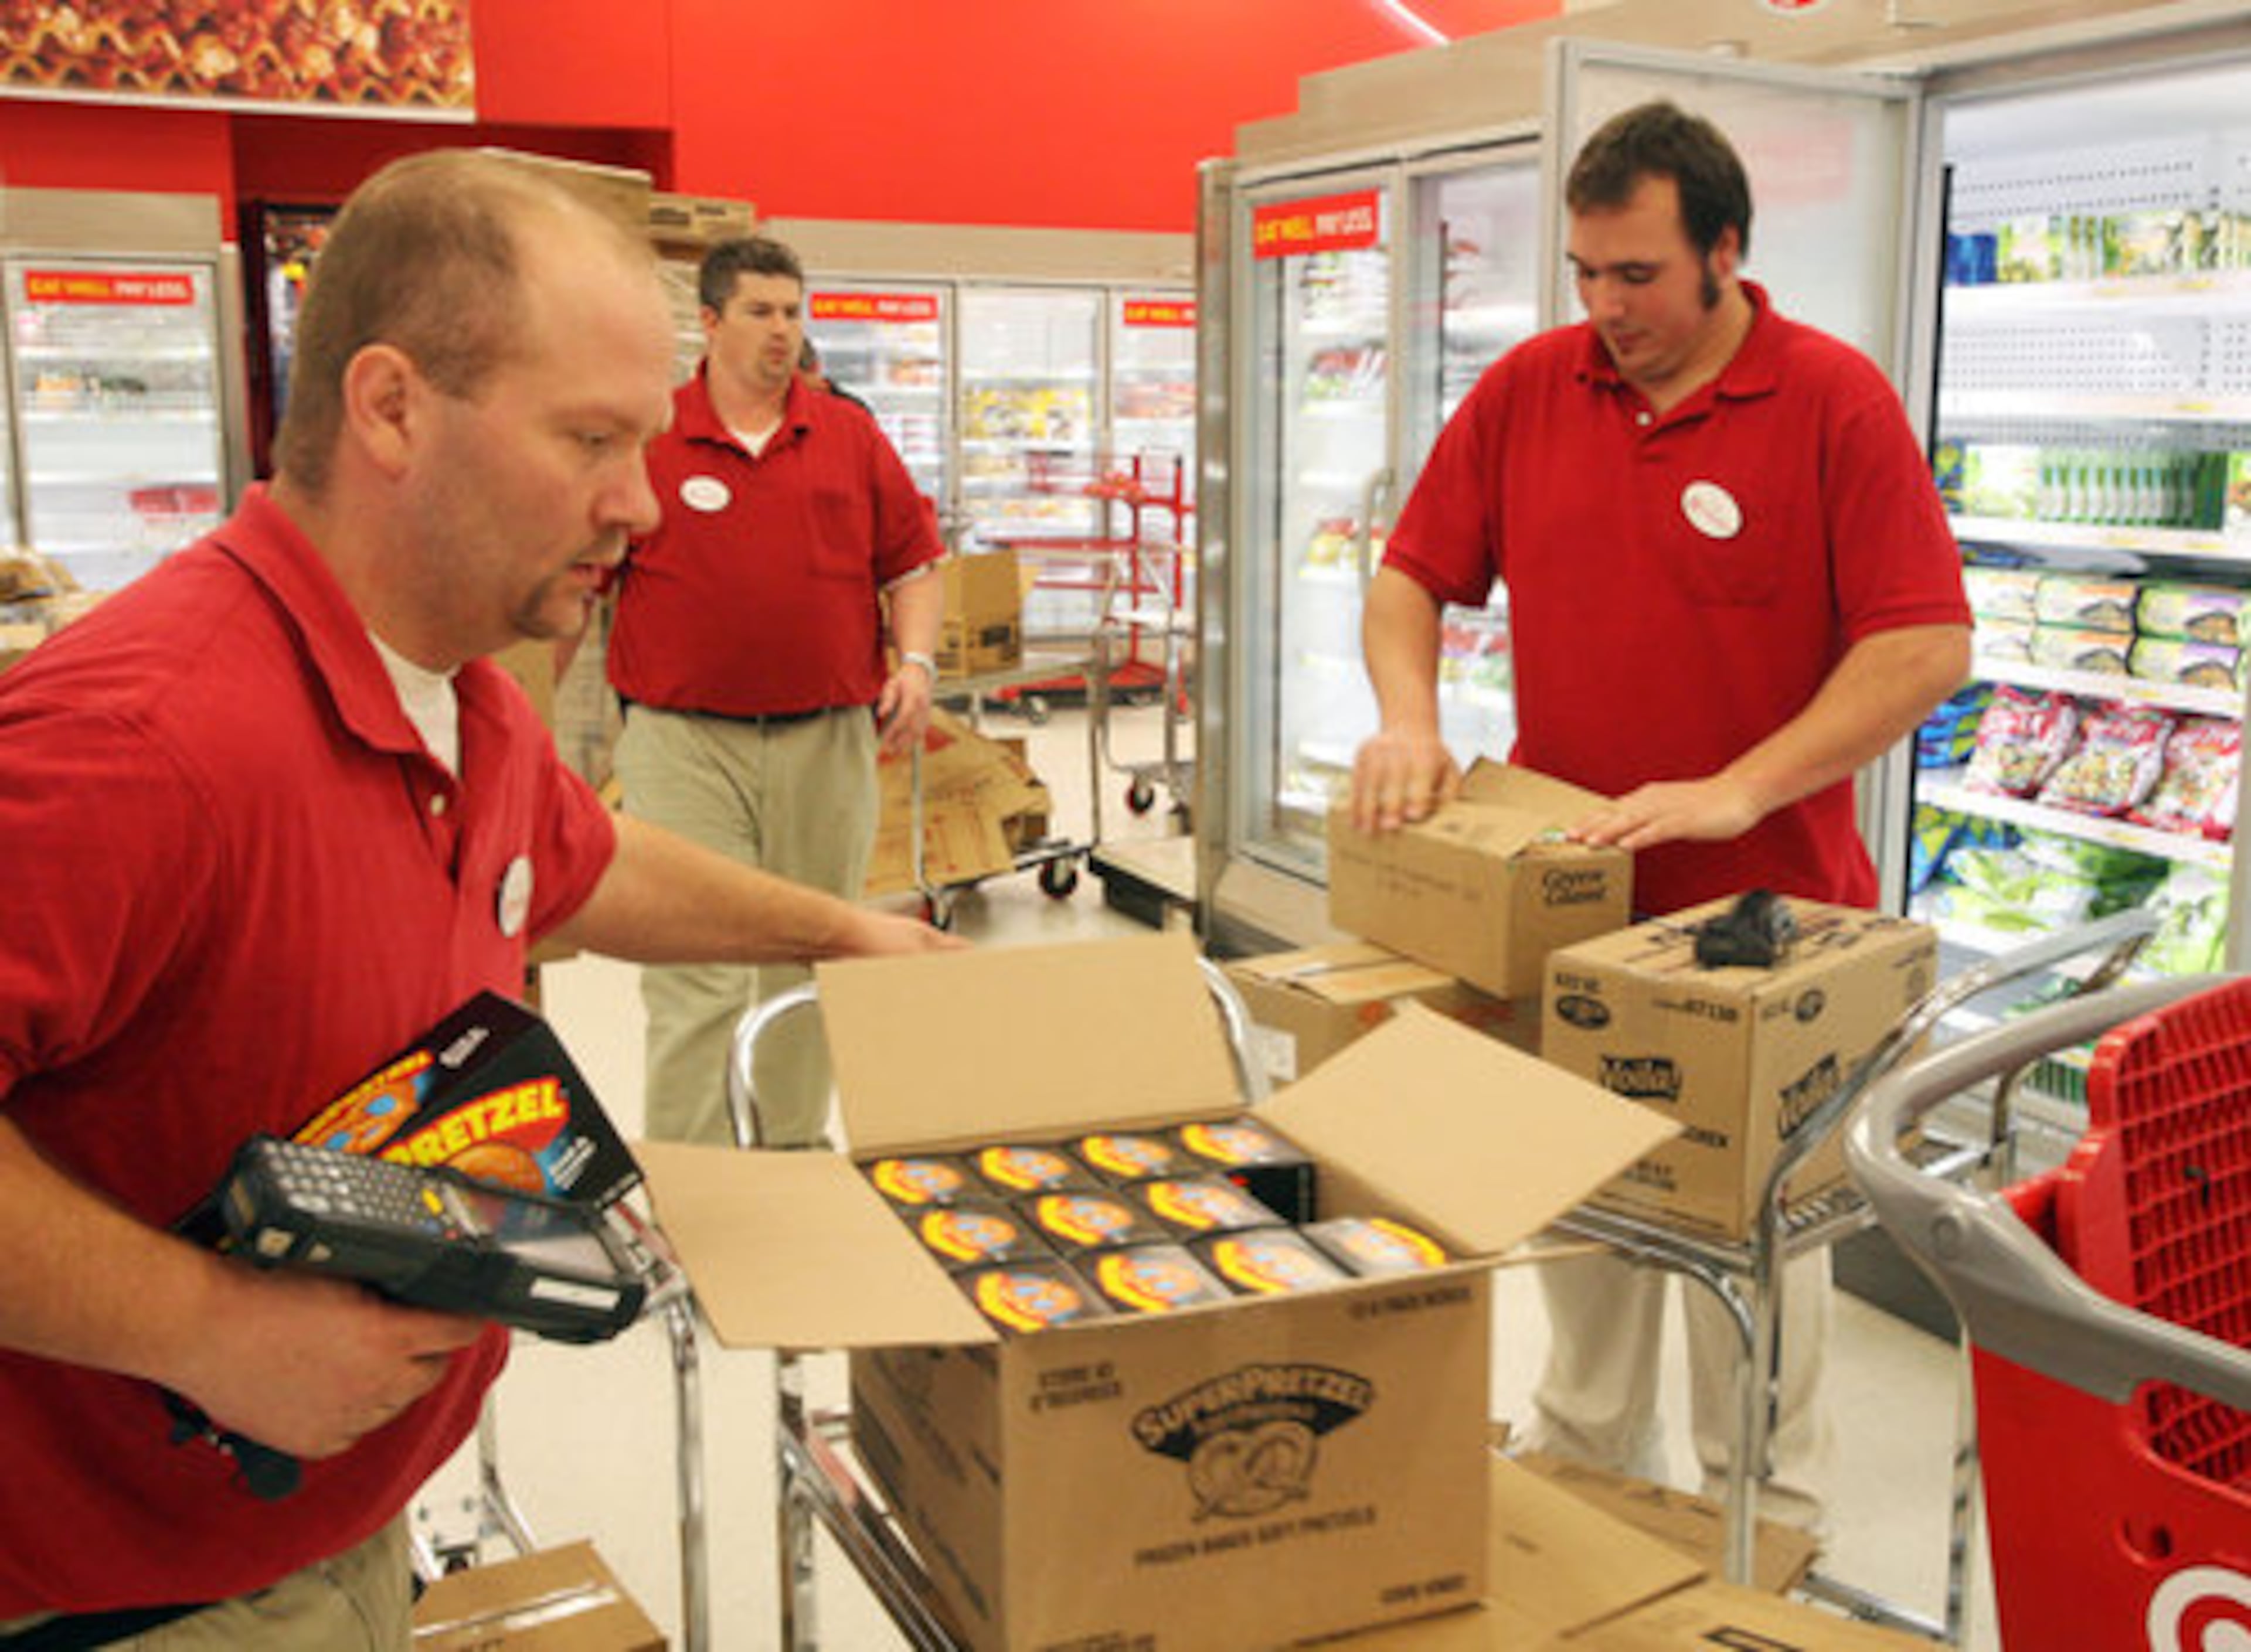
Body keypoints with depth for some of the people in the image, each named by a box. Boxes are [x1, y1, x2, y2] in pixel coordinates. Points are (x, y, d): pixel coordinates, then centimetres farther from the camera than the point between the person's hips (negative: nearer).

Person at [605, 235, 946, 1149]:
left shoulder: (850, 436, 10)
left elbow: (911, 561, 14)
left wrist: (916, 662, -2)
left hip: (828, 739, 4)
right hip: (684, 740, -3)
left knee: (810, 964, 12)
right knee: (695, 975, -6)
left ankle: (794, 1161, 27)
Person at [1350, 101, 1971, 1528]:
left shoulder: (1835, 401, -11)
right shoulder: (1526, 390, 2)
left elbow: (1930, 645, -16)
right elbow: (1411, 579, 7)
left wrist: (1738, 791, -24)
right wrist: (1410, 722, -12)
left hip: (1758, 917, -4)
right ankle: (1579, 1476, 39)